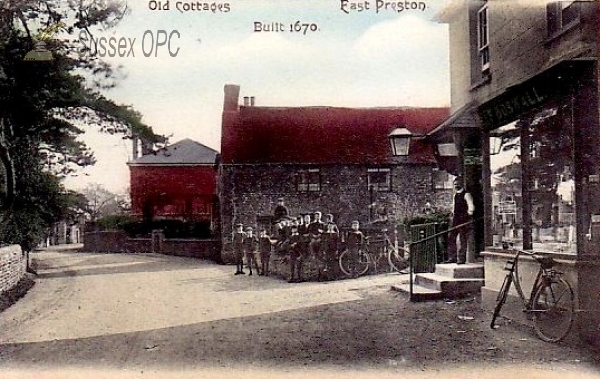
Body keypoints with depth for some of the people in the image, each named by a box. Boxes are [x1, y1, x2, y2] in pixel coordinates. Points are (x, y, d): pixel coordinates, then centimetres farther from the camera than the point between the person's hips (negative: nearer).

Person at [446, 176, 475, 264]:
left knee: (463, 240, -3)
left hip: (463, 220, -8)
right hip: (455, 219, 8)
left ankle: (462, 259, 2)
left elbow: (471, 205, -22)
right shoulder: (455, 195, 16)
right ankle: (452, 258, 13)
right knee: (451, 238, 7)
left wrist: (470, 211, -41)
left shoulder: (466, 194, -9)